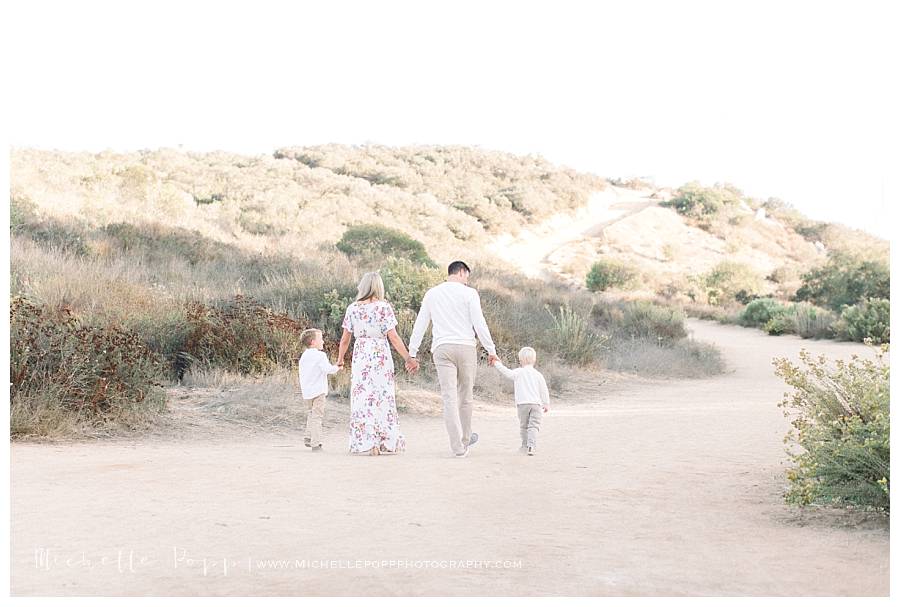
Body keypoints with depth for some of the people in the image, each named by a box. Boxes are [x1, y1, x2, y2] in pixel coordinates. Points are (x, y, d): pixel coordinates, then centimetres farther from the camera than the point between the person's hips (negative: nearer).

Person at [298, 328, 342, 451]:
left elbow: (301, 373, 17)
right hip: (318, 391, -7)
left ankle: (308, 437, 17)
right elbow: (328, 369, -23)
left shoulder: (303, 356, 12)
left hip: (306, 392, 7)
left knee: (311, 414, 22)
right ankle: (316, 443, -5)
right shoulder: (320, 355, -12)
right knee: (317, 416, -4)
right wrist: (337, 367, -3)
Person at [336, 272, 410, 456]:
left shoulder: (352, 308, 3)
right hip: (381, 356, -2)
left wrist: (340, 360, 19)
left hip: (360, 356, 2)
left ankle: (364, 444, 3)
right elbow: (393, 338, -8)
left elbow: (345, 339, 6)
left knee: (362, 397, 5)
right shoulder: (384, 307, -4)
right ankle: (386, 443, 6)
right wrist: (408, 358, -3)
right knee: (382, 397, 4)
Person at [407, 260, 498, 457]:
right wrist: (491, 350, 3)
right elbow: (479, 324, -5)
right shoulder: (469, 293, 0)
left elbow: (419, 325, 11)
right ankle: (465, 439, 25)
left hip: (442, 349, 2)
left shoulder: (431, 294, 11)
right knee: (465, 397, 12)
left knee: (449, 398, -3)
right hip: (466, 347, -2)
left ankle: (458, 446, -11)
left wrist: (412, 355, 15)